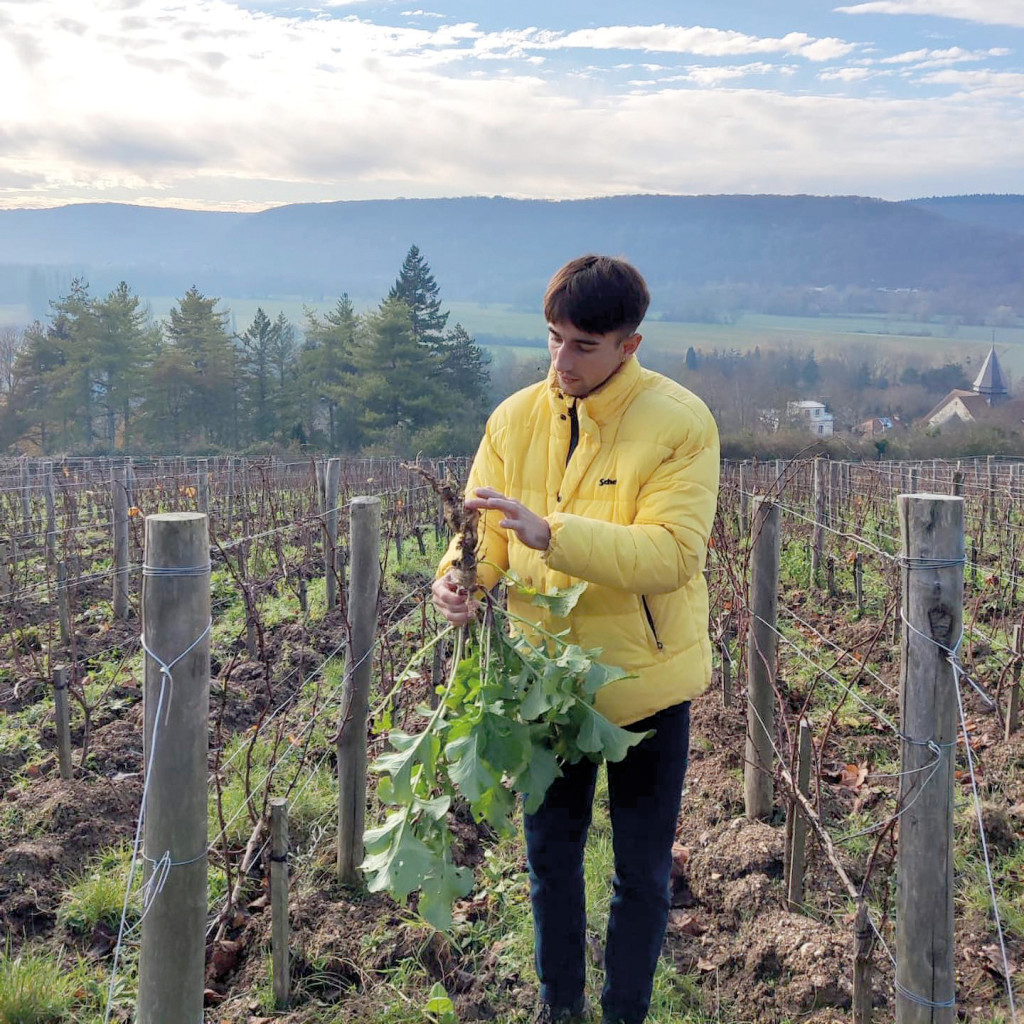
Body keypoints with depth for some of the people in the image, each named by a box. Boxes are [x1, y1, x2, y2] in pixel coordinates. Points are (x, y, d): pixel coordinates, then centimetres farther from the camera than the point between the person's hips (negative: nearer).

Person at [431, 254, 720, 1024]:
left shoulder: (680, 423, -16)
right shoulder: (516, 419, -3)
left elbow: (671, 553, -26)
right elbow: (486, 532, -1)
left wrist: (551, 534, -36)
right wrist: (458, 576, -25)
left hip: (644, 678, -3)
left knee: (642, 869, 12)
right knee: (549, 854, 19)